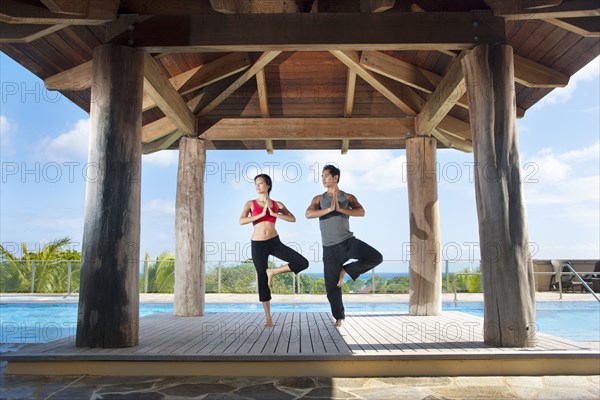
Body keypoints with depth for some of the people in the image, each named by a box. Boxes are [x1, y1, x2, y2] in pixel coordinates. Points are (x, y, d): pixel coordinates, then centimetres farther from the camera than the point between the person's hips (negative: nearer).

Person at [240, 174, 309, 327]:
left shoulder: (277, 204, 6)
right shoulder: (250, 203, 5)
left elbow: (293, 219, -6)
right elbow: (241, 221, -11)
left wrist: (274, 214, -14)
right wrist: (261, 214, -15)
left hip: (275, 242, 1)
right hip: (258, 245, -1)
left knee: (303, 263, -14)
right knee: (262, 280, 4)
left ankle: (272, 272, 3)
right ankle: (268, 317, 16)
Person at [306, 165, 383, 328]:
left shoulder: (348, 197, 5)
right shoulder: (318, 199, 7)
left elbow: (361, 212, -13)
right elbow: (308, 214, -12)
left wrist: (340, 209, -23)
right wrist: (329, 209, -21)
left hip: (348, 241, 0)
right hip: (330, 248, 0)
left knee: (376, 258, -22)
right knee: (332, 286, 3)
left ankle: (346, 270, -1)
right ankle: (339, 317, 26)